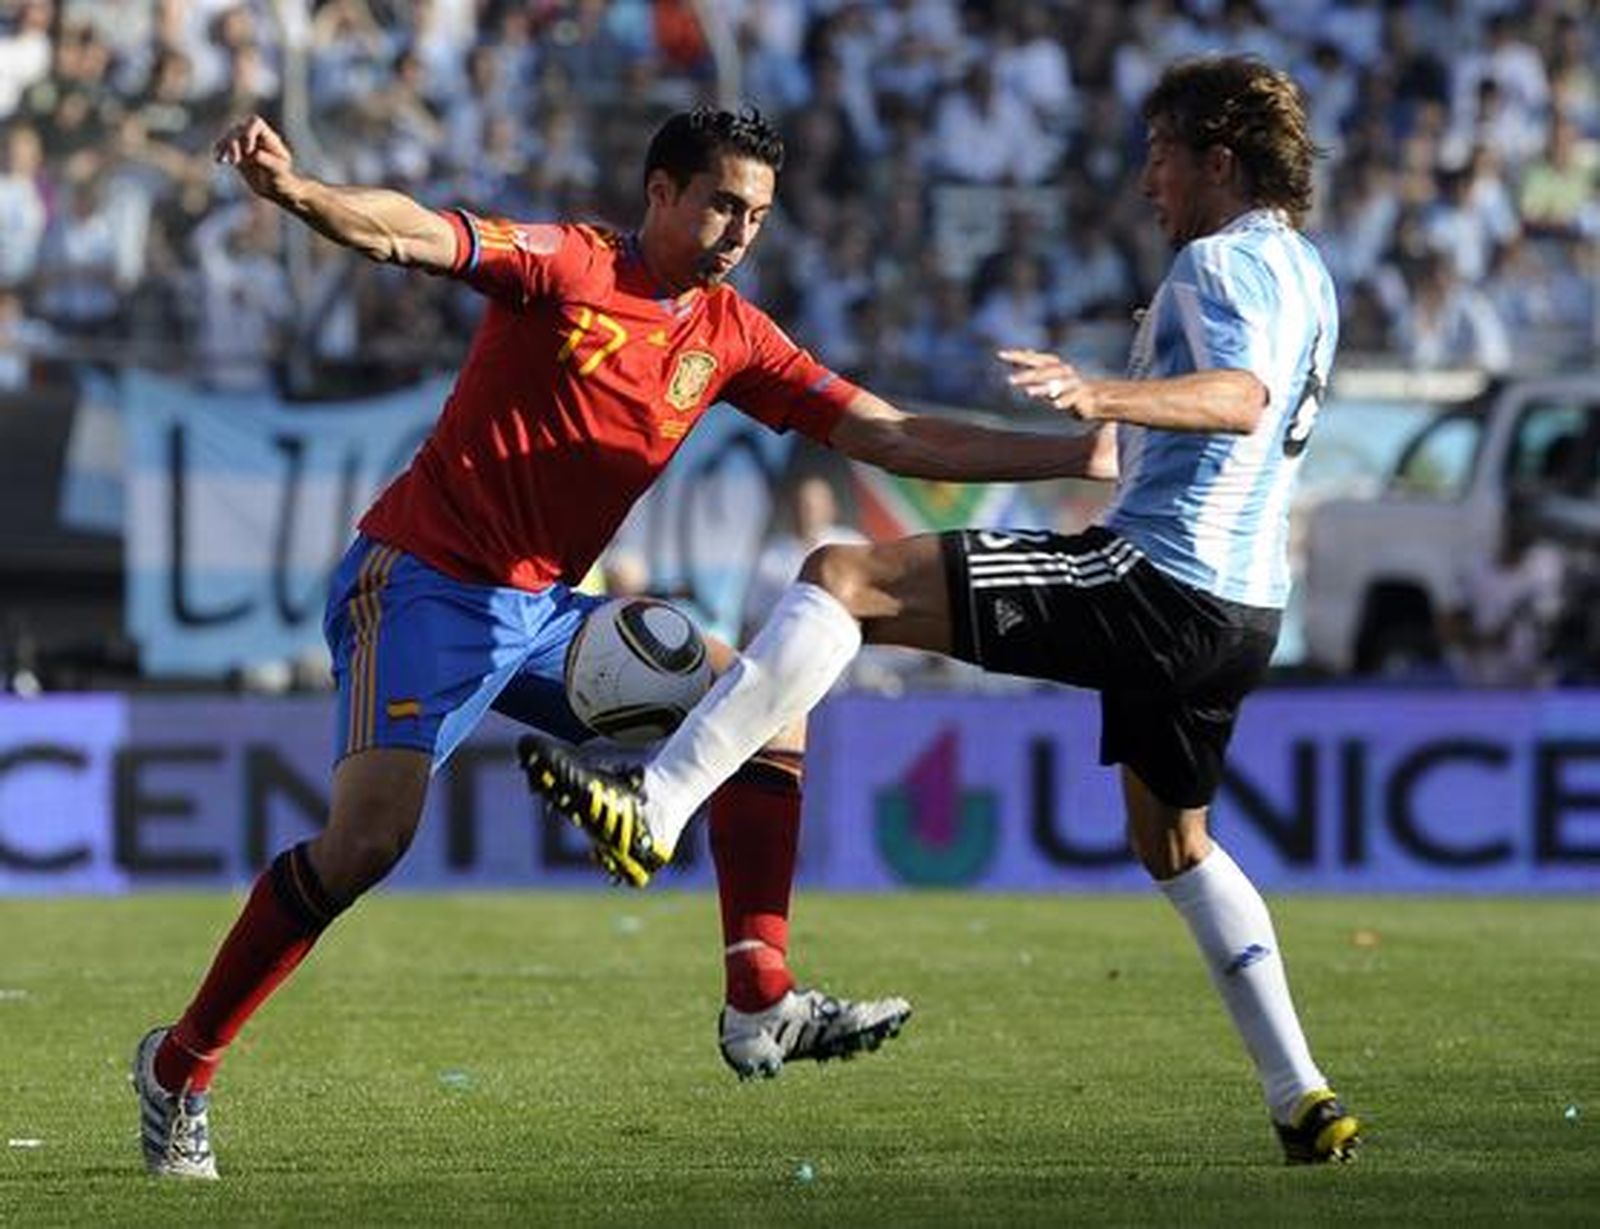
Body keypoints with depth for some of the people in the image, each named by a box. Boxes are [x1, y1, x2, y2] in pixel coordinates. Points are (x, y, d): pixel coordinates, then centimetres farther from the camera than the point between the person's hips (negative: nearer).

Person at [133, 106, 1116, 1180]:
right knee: (370, 837, -22)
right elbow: (400, 233, -24)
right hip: (422, 583, -7)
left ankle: (760, 1006, -9)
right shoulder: (565, 266, -10)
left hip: (542, 611, 7)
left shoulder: (729, 336, 7)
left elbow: (898, 439, 8)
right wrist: (296, 191, -45)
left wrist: (1082, 455, 2)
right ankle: (180, 1068, -7)